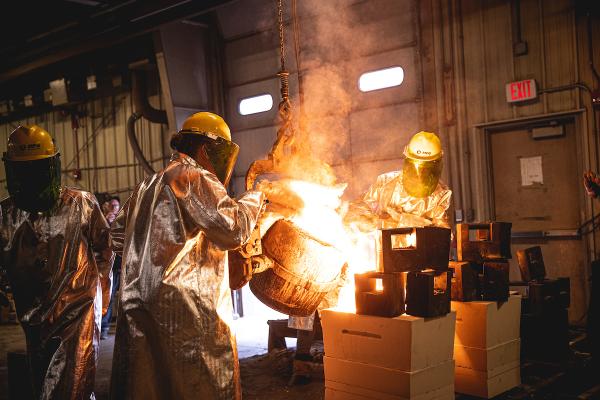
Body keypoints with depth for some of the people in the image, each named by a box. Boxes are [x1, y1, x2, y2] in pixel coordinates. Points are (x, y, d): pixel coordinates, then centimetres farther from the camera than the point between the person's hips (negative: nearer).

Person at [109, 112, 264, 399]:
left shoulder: (147, 185, 22)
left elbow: (117, 236, 29)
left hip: (139, 314, 9)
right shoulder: (195, 177, -6)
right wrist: (254, 198, 0)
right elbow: (232, 229, -16)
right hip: (186, 313, -9)